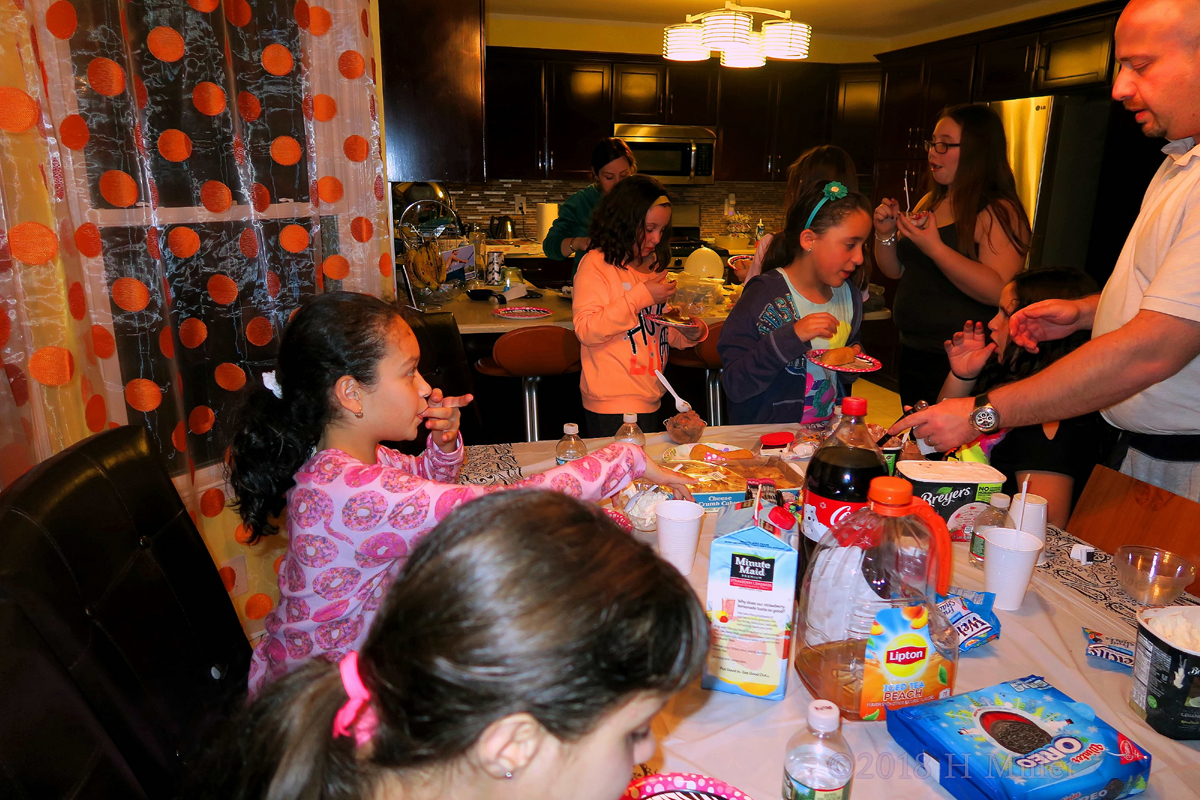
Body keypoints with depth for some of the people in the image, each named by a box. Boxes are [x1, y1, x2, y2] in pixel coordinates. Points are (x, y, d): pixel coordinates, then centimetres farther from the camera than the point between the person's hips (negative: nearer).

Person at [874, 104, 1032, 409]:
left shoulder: (999, 212, -13)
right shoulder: (929, 201, 10)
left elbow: (999, 291, -25)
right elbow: (895, 270, 16)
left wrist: (935, 247, -28)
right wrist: (886, 234, -3)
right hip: (912, 353, 8)